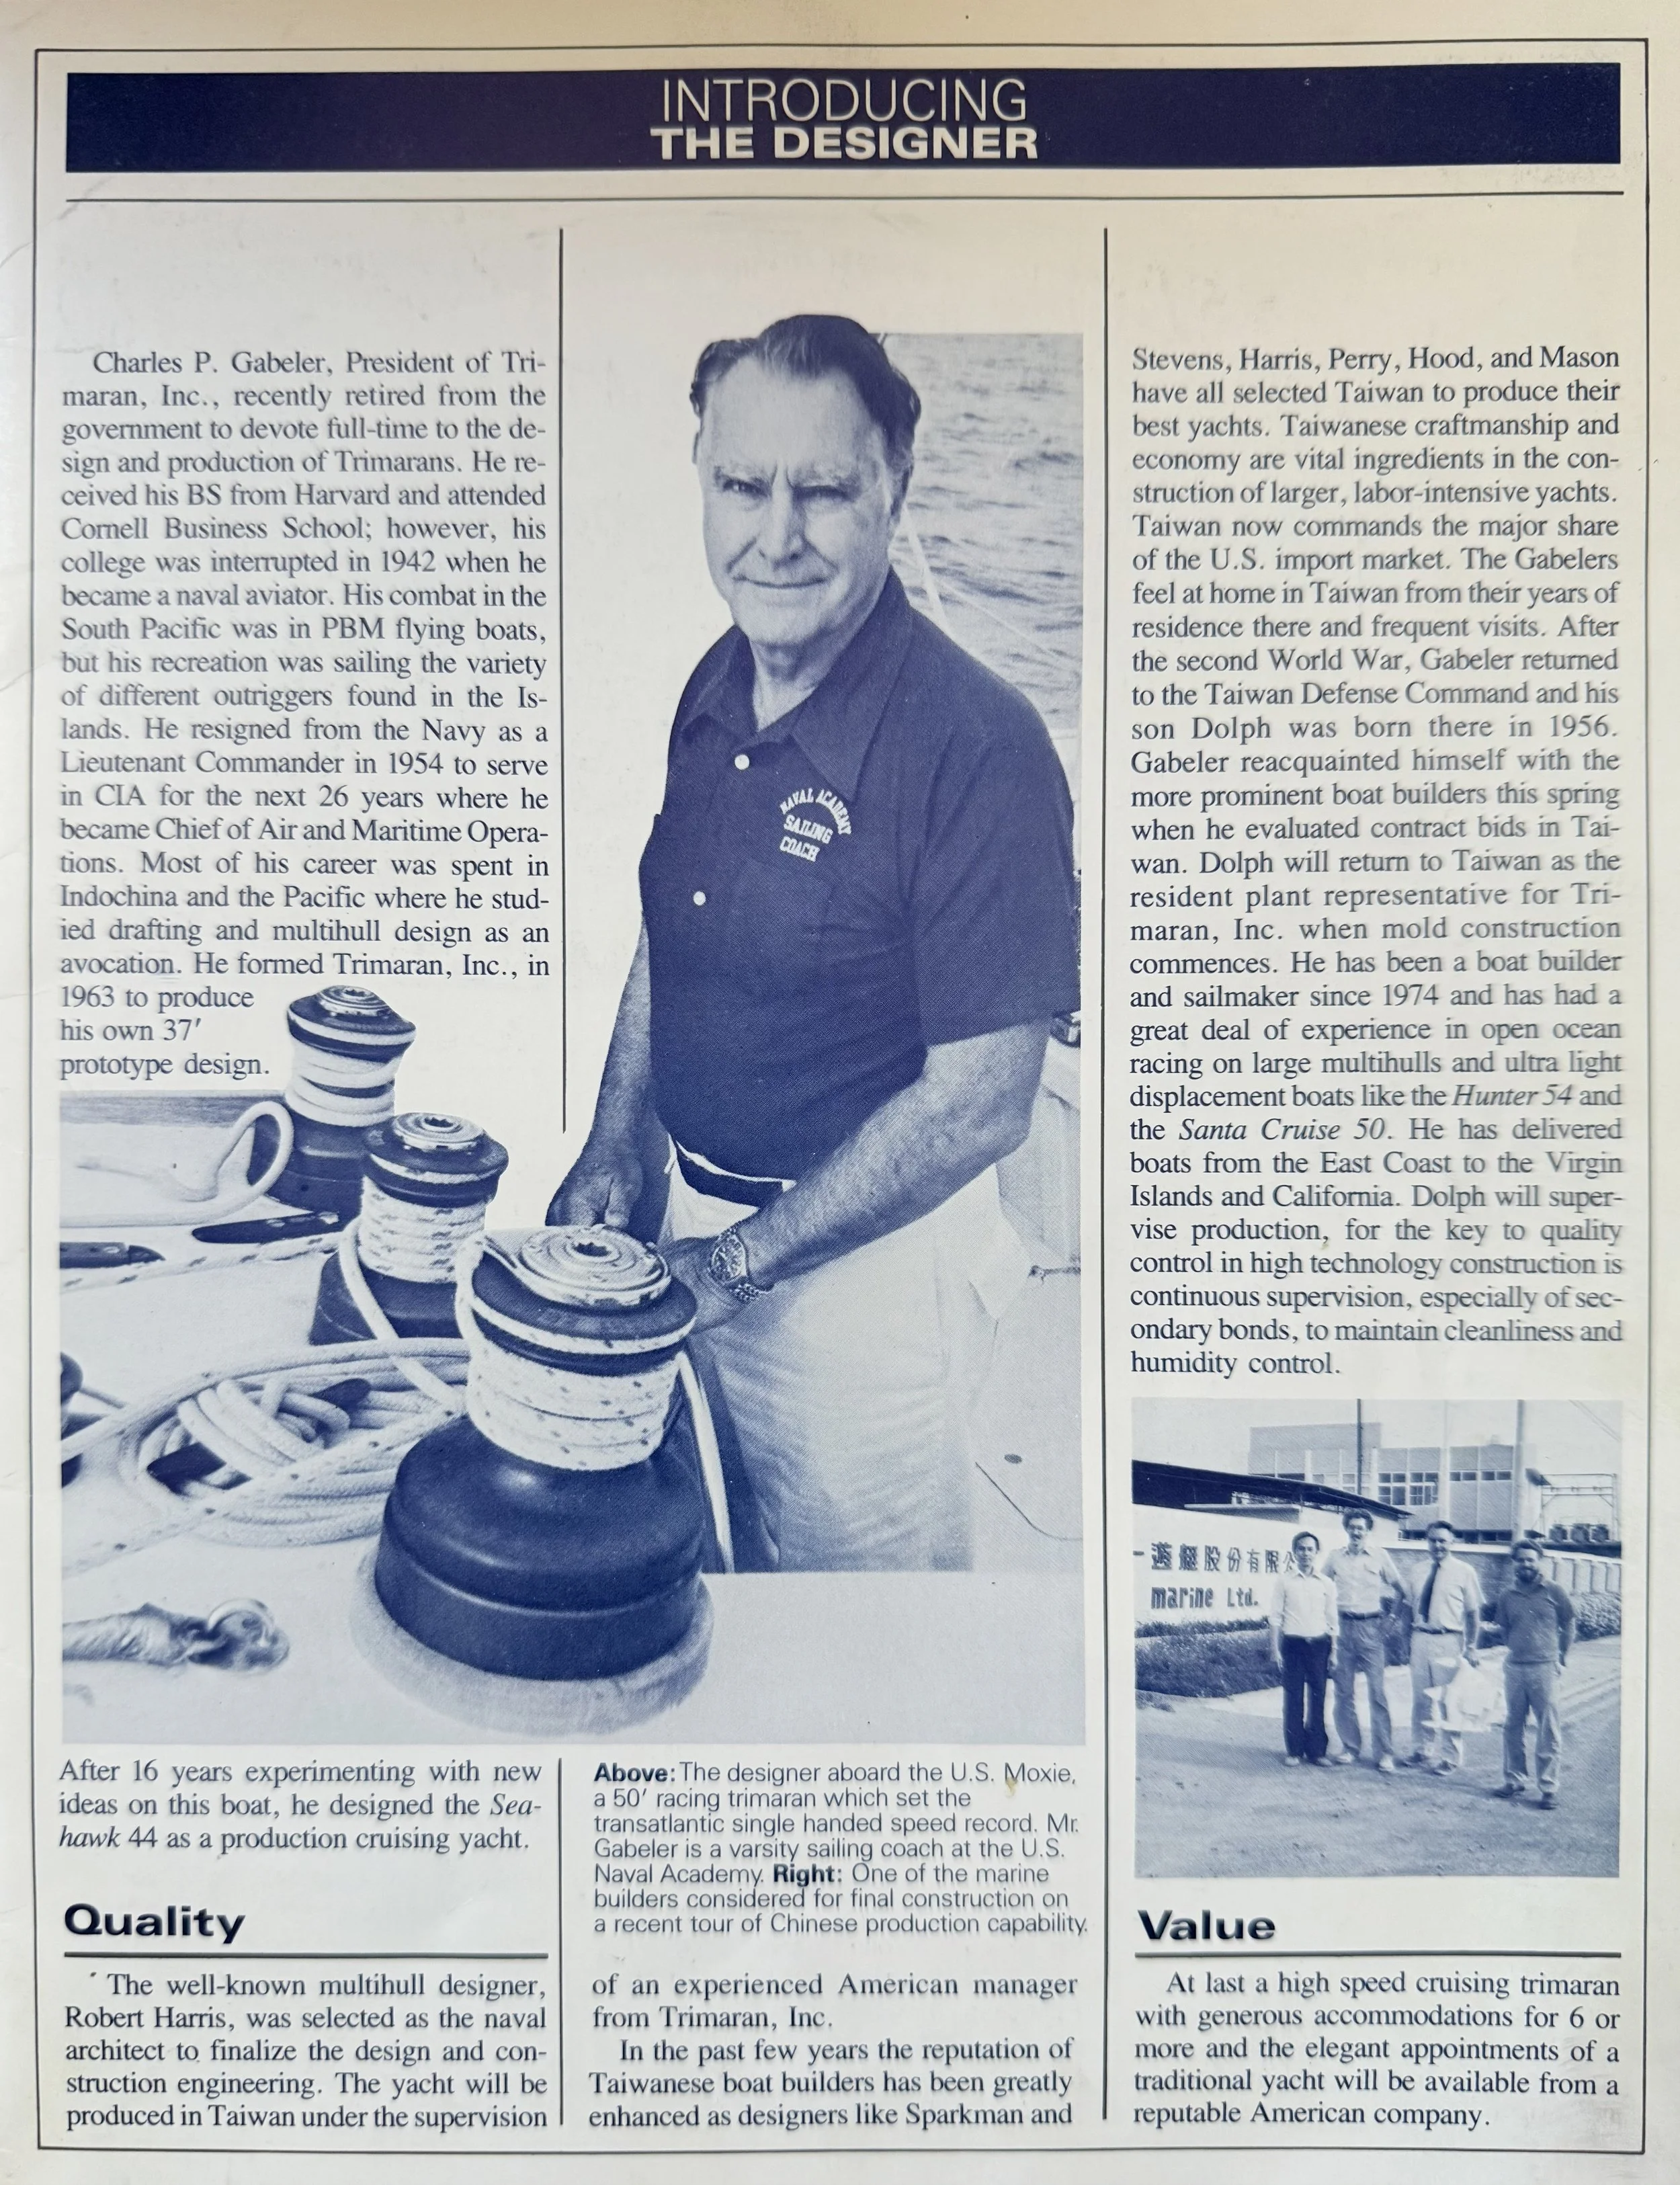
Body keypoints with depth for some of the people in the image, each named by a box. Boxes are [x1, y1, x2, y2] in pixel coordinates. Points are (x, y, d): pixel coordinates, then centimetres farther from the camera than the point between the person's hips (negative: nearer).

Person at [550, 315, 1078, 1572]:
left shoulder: (978, 748, -24)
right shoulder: (716, 690, 0)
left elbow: (980, 1104, -23)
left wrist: (739, 1259, -19)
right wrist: (617, 1148, 4)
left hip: (870, 1256, -7)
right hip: (703, 1220, 7)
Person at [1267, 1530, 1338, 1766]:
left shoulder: (1326, 1584, 7)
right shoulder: (1284, 1581, 2)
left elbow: (1332, 1620, 11)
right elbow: (1275, 1617, 3)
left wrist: (1334, 1651, 6)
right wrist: (1275, 1650, -2)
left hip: (1319, 1644, 1)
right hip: (1293, 1643, -1)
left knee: (1318, 1698, 1)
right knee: (1293, 1699, 0)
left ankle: (1316, 1750, 12)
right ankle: (1293, 1751, 10)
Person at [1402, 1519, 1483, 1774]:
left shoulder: (1464, 1572, -3)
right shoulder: (1420, 1571, 11)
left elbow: (1473, 1612, -4)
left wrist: (1471, 1647, -10)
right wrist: (1409, 1635, 10)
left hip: (1448, 1642, -5)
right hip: (1420, 1639, 5)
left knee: (1448, 1701, 0)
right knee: (1421, 1699, 11)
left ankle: (1449, 1757, 12)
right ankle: (1422, 1751, 24)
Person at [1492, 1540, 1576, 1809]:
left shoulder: (1553, 1592, -2)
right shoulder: (1507, 1596, 6)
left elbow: (1568, 1627, 6)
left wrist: (1562, 1659, 5)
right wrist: (1517, 1650, 8)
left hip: (1545, 1668, -3)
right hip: (1514, 1668, 3)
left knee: (1548, 1731, -1)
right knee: (1514, 1727, 10)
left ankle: (1549, 1787, 6)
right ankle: (1515, 1780, 20)